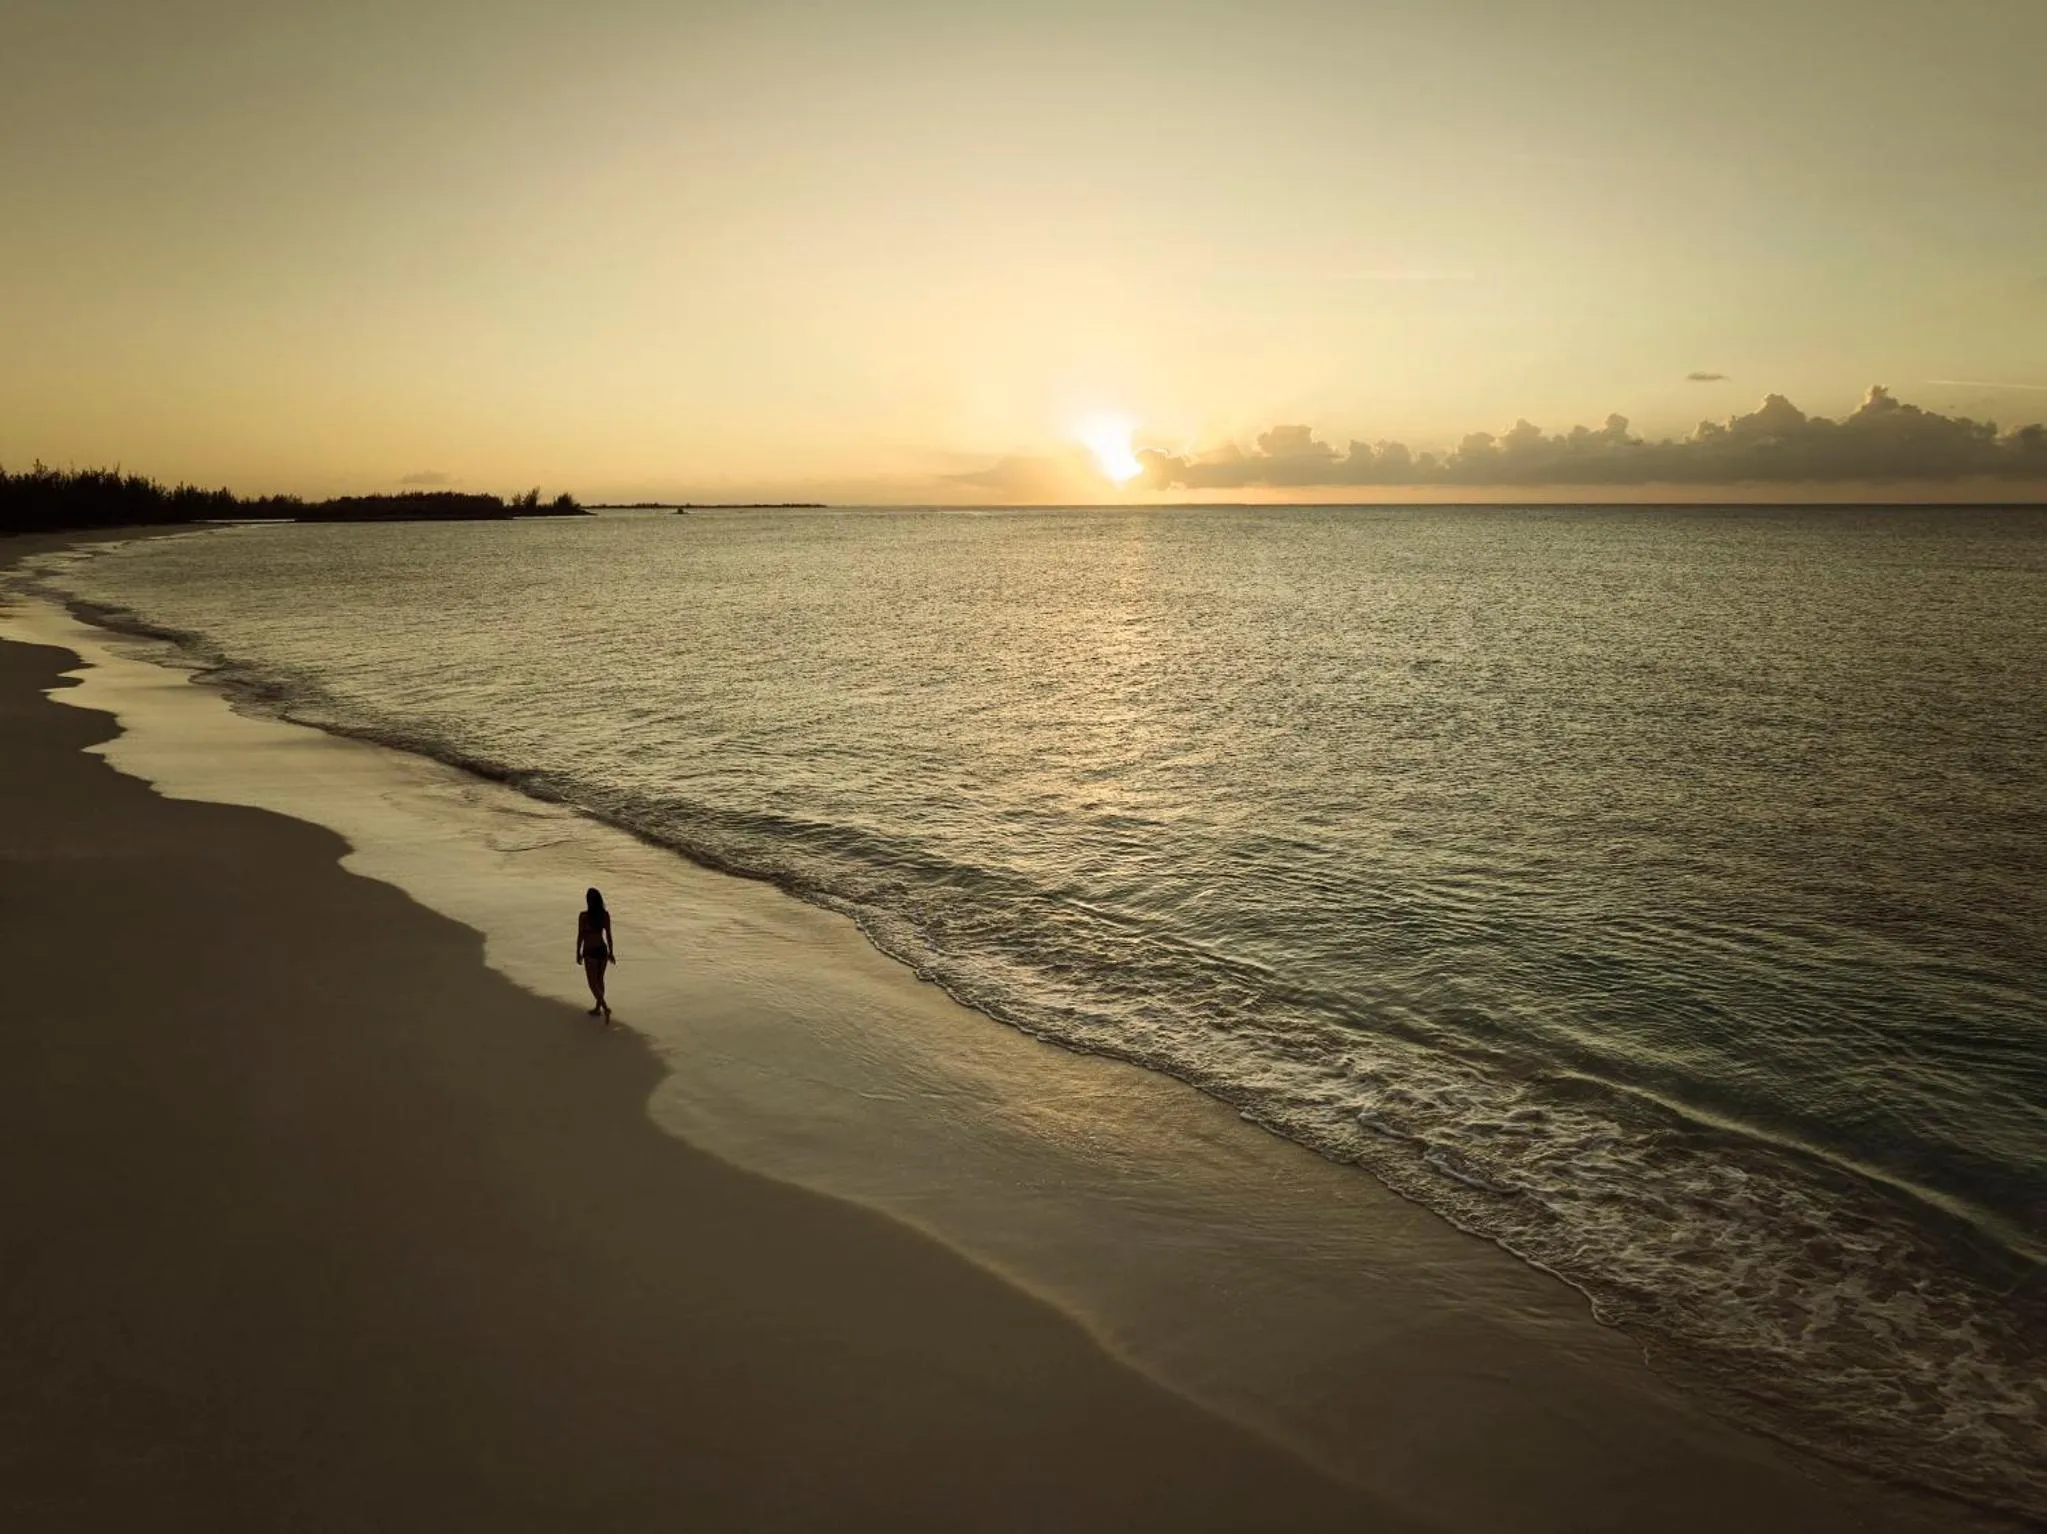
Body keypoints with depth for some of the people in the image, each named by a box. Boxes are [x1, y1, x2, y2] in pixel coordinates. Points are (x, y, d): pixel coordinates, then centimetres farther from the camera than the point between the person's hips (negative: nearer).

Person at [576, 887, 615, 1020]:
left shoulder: (583, 915, -17)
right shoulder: (605, 915, -5)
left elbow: (580, 936, -11)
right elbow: (608, 935, 0)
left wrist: (578, 953, 0)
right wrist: (611, 952, 9)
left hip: (590, 951, -5)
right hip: (602, 949, 5)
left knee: (593, 983, 3)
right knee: (599, 980, 19)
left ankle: (605, 1007, -12)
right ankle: (598, 1008, 30)